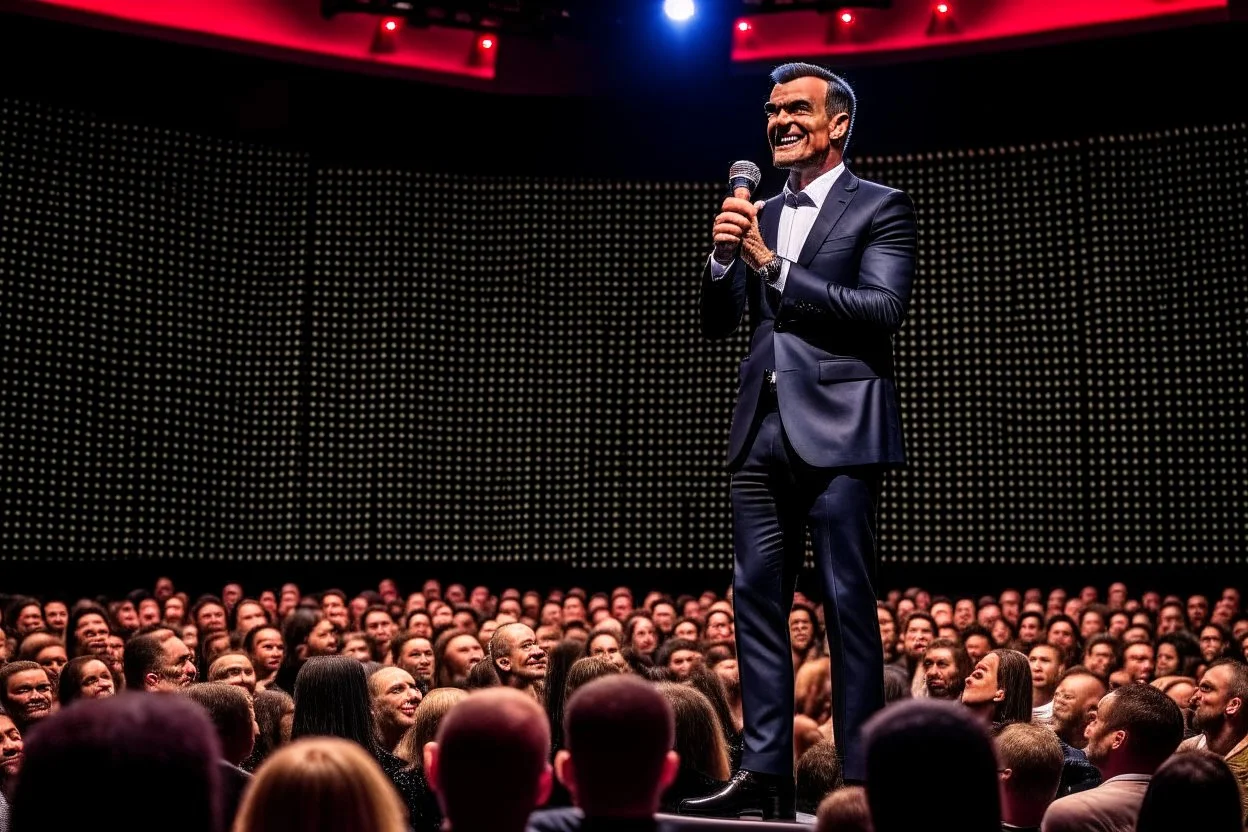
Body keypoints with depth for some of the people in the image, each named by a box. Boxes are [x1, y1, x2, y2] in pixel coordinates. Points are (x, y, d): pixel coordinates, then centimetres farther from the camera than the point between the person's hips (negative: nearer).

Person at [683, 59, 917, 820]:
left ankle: (859, 777, 3)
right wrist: (724, 259, -4)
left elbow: (882, 309, -12)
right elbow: (718, 324, 15)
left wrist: (774, 265, -14)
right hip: (763, 429, 6)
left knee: (849, 603, -3)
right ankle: (765, 771, 10)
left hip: (838, 432, -6)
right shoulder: (760, 216, 18)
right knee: (757, 600, 5)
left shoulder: (881, 208, 2)